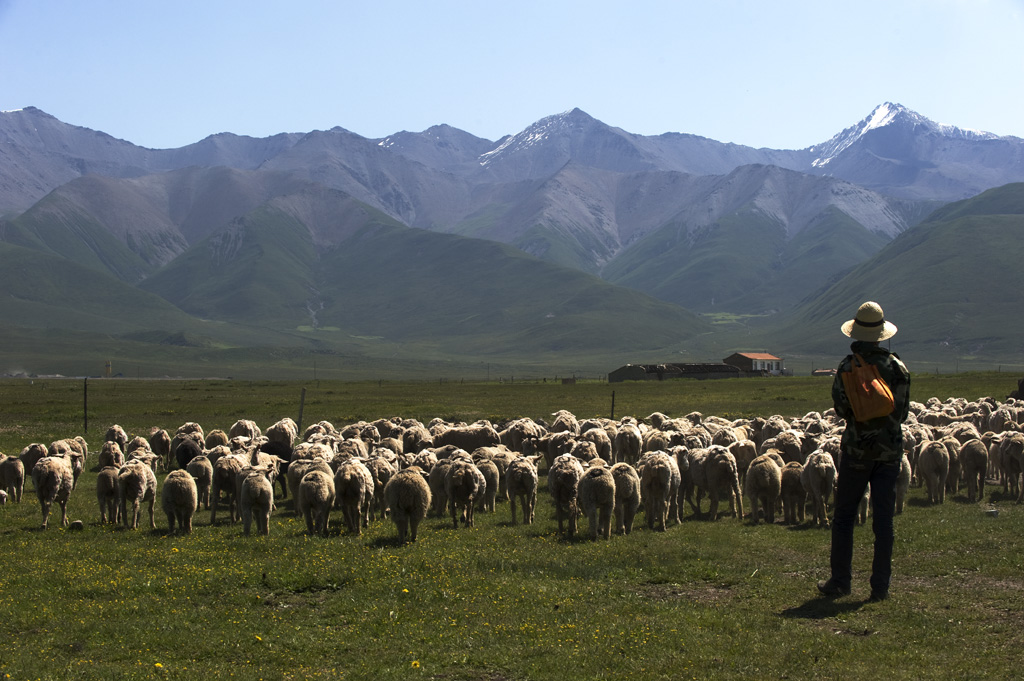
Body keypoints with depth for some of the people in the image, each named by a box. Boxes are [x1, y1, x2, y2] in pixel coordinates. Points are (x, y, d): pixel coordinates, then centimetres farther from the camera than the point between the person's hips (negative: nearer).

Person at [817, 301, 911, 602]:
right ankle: (881, 586, 5)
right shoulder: (897, 366, -1)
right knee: (884, 518, 4)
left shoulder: (848, 366, -8)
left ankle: (840, 581, 8)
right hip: (891, 450, 2)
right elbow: (903, 411, 4)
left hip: (857, 449, -2)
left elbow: (839, 407, -3)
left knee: (844, 516, 7)